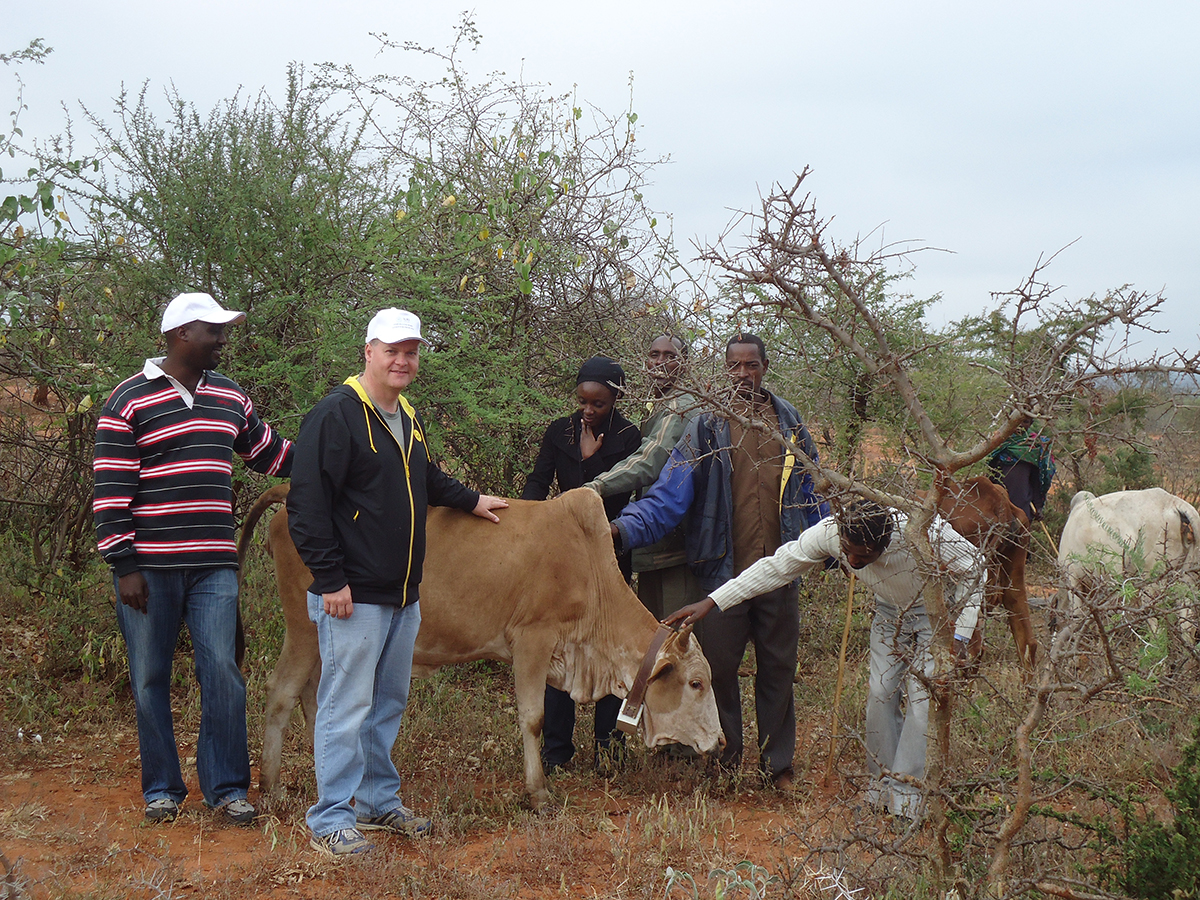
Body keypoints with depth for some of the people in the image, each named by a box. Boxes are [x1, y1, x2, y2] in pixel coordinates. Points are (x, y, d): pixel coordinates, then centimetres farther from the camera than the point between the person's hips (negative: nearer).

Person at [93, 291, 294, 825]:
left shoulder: (230, 398, 13)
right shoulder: (130, 401, -3)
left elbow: (271, 454, 27)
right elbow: (110, 490, -6)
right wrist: (123, 564, -11)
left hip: (213, 566, 4)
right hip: (148, 566, -3)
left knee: (222, 671, -2)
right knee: (151, 678, 5)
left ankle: (226, 786, 9)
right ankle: (161, 788, 18)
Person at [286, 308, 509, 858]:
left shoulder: (409, 419, 15)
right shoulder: (337, 414, -13)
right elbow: (307, 503, -18)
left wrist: (470, 500, 33)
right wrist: (329, 579, -21)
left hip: (404, 597, 9)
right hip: (353, 596, -9)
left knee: (388, 705, 17)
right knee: (345, 707, -4)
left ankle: (379, 803, 30)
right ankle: (330, 822, 5)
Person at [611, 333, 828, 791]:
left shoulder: (789, 422, 8)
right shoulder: (706, 427, -2)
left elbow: (812, 491, 17)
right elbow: (669, 494, -10)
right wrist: (623, 529, -23)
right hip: (724, 569, -2)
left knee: (778, 668, 10)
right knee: (719, 667, 5)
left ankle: (778, 765, 22)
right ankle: (723, 763, 22)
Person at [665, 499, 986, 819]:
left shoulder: (928, 533, -39)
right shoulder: (830, 532, -30)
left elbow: (975, 573, -20)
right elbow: (775, 567, -19)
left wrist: (958, 637, -20)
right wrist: (710, 603, -21)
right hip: (890, 612, 4)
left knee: (922, 694, -14)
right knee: (880, 691, -4)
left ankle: (907, 788, -2)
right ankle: (883, 779, 14)